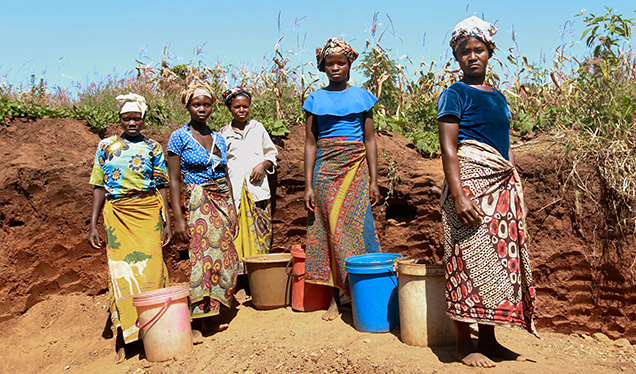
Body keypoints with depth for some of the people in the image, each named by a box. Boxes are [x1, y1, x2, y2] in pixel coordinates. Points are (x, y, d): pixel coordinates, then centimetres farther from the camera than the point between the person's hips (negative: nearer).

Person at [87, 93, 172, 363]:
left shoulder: (153, 147, 7)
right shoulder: (106, 146, 9)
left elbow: (161, 187, 6)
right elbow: (99, 187, 8)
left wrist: (167, 221, -2)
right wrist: (93, 225, 2)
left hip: (148, 212, 0)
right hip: (117, 214, 1)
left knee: (149, 267, -5)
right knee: (121, 269, -2)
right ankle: (124, 335, 7)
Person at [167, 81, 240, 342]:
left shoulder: (218, 138, 13)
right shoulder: (180, 137, -2)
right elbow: (174, 180, -6)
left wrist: (233, 212, 13)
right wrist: (178, 217, -14)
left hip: (223, 201, 6)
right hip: (197, 201, -5)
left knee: (225, 258, 4)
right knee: (202, 259, -8)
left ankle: (212, 316, 15)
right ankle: (197, 323, 1)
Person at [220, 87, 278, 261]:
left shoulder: (258, 128, 13)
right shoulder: (223, 133, 10)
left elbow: (272, 153, 17)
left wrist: (263, 165, -3)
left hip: (257, 187, 1)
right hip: (234, 191, -1)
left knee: (260, 231, 0)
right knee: (236, 234, -7)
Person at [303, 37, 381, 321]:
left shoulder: (361, 97, 9)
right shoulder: (316, 99, 9)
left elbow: (370, 140, 7)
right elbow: (310, 143, 6)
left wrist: (374, 181, 0)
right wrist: (308, 185, 0)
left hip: (356, 169, 0)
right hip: (325, 169, 1)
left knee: (356, 227, -8)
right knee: (328, 230, -1)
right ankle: (334, 299, 7)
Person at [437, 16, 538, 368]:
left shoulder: (498, 97, 18)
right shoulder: (455, 94, -3)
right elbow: (448, 148, -11)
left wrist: (514, 192, 17)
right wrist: (458, 195, -21)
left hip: (502, 187, 7)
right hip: (469, 181, -7)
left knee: (499, 257, 7)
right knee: (469, 259, -6)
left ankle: (488, 339, 18)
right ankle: (463, 343, 5)